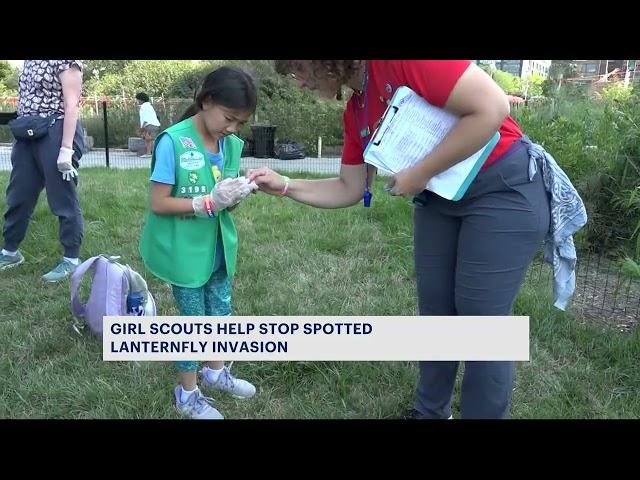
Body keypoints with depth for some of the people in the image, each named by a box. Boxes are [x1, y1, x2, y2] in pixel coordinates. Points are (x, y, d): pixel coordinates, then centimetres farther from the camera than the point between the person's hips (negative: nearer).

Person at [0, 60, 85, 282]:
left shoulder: (65, 62, -8)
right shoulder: (30, 62, 16)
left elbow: (72, 105, -14)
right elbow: (27, 98, 19)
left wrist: (66, 149, -19)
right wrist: (20, 131, 16)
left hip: (55, 135, -8)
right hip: (28, 136, 8)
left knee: (63, 200, -1)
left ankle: (71, 259, 9)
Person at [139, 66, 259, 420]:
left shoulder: (231, 145, -1)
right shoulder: (172, 141, -20)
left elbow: (223, 198, 8)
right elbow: (158, 204, -19)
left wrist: (235, 195, -15)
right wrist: (210, 202, -26)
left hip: (218, 248, 6)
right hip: (185, 252, -6)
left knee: (221, 312, 18)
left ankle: (215, 372, 42)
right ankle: (187, 393, 27)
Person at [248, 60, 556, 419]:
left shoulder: (401, 64, -22)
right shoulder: (356, 114, 4)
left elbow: (492, 107, -26)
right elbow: (349, 190, 10)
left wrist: (420, 174, -21)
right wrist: (284, 186, 1)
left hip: (506, 189, -8)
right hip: (439, 197, 8)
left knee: (482, 317, 0)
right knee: (434, 310, 13)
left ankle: (485, 413, 23)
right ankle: (430, 412, 33)